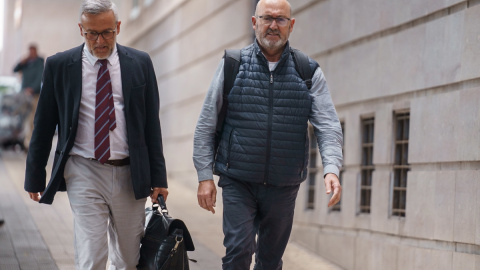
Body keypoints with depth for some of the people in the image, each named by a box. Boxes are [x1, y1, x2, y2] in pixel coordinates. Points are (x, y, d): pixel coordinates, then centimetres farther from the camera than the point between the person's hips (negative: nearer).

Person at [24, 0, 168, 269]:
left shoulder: (140, 63, 3)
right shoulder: (59, 65, 0)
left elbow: (152, 123, 5)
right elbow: (44, 126, 6)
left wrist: (158, 177, 1)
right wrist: (35, 176, 7)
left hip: (130, 175, 2)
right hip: (84, 174, -2)